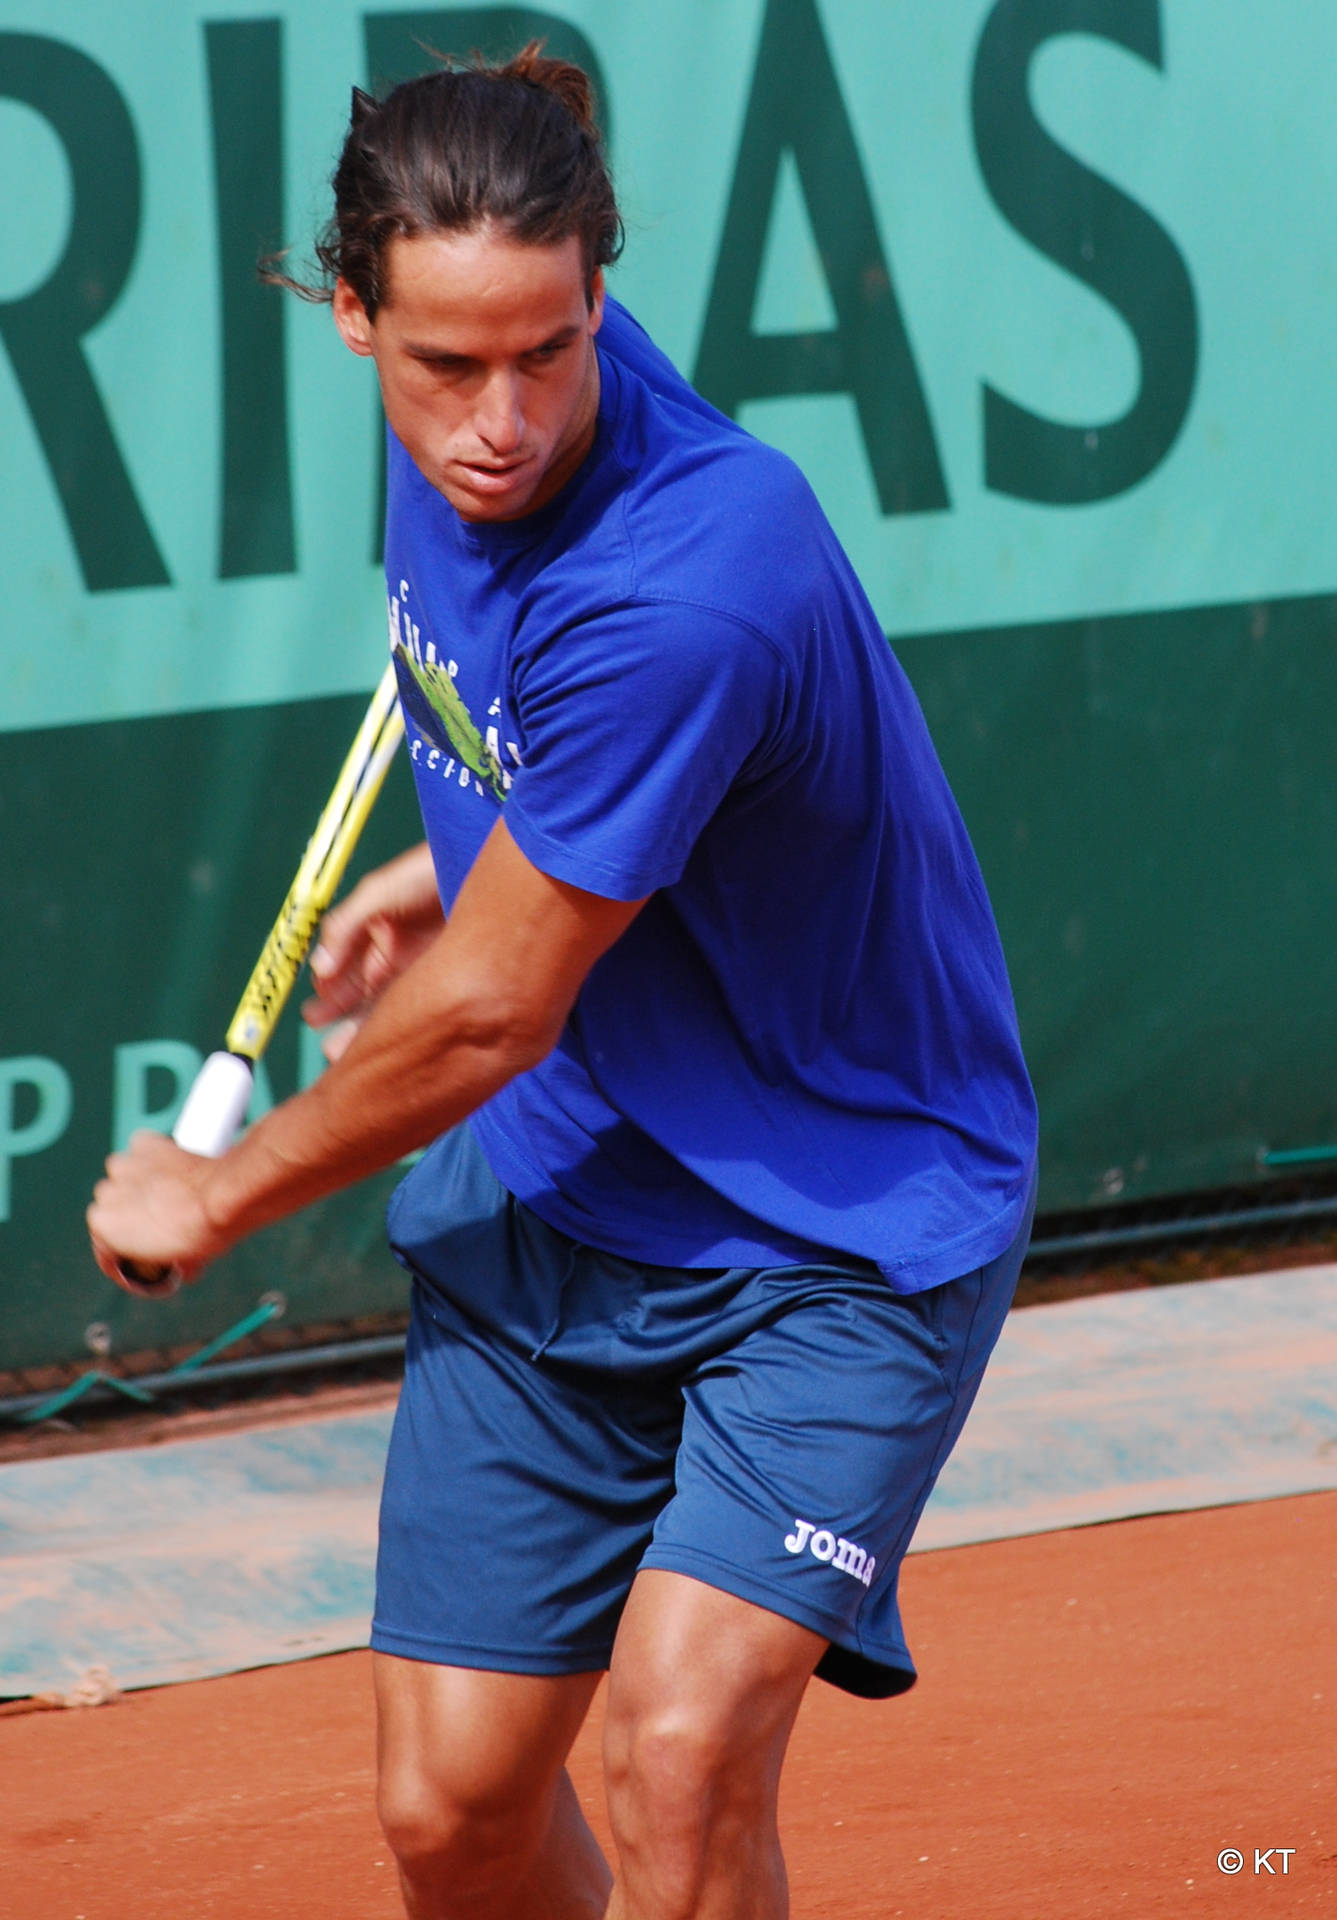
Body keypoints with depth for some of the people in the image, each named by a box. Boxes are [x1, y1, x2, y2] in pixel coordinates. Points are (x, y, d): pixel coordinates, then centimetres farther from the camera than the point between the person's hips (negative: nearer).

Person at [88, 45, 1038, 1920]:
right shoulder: (459, 426, -8)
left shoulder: (678, 593, -32)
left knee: (684, 1753, -24)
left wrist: (213, 1200, -5)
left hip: (844, 1227, -7)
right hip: (547, 1196, 7)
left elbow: (485, 1014, -20)